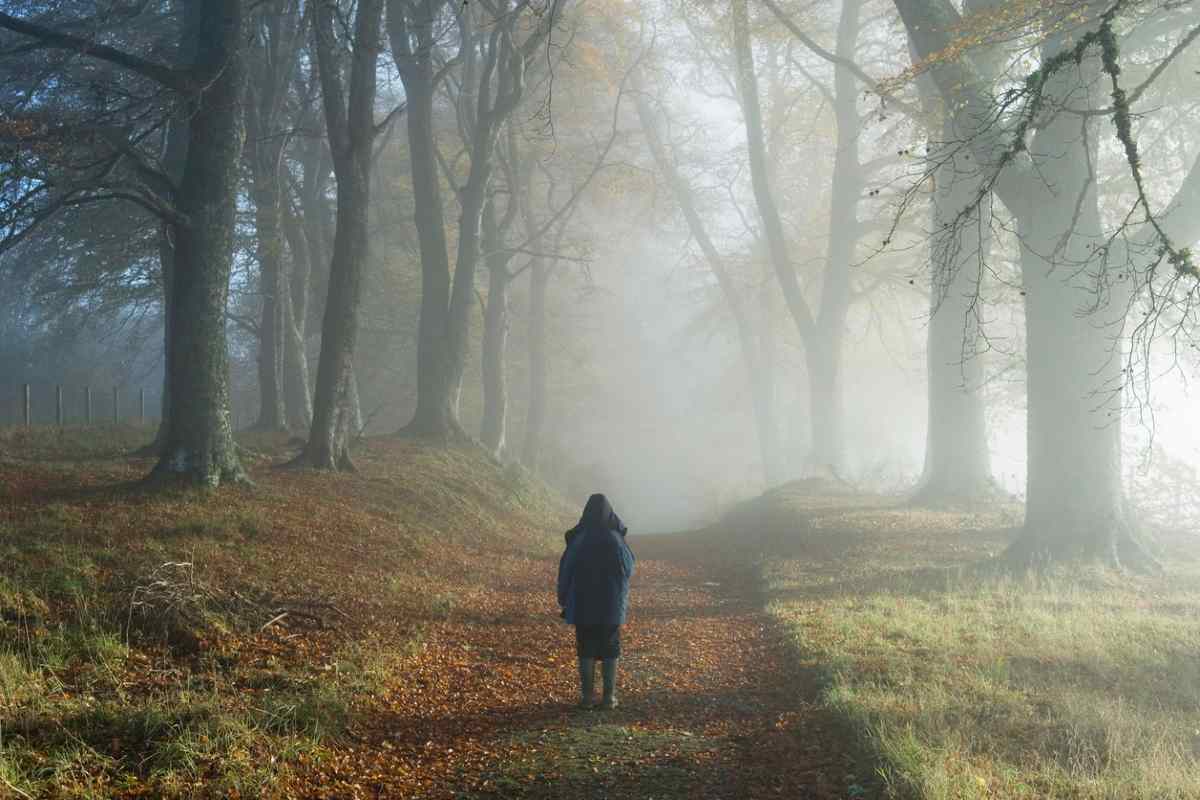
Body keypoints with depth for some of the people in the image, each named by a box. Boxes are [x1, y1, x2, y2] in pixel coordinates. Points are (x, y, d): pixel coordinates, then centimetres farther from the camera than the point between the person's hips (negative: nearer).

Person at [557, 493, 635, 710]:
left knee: (586, 651, 9)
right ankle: (609, 697, 8)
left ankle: (587, 696, 9)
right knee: (609, 651, 9)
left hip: (584, 603, 0)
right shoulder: (615, 540, -11)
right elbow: (629, 568, 1)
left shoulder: (577, 540, -10)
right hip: (612, 604, 0)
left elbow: (565, 570, -4)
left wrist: (564, 600, 8)